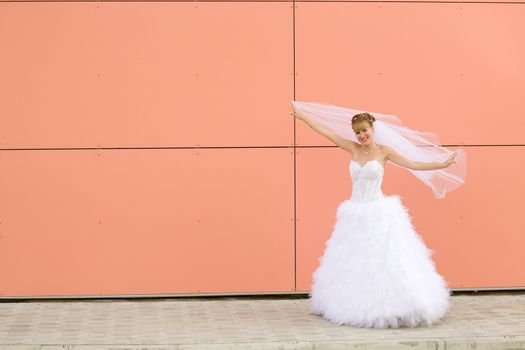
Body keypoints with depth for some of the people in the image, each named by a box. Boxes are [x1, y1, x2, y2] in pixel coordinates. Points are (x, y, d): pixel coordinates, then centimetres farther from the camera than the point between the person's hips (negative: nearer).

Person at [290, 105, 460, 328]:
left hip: (379, 213, -4)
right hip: (355, 215, 4)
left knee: (383, 260, -7)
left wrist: (442, 165, -6)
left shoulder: (384, 151, -3)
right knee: (354, 263, 9)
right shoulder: (353, 148, 5)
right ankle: (357, 307, 19)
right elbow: (326, 132, 8)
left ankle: (388, 308, -2)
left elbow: (413, 165, -1)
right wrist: (302, 116, 11)